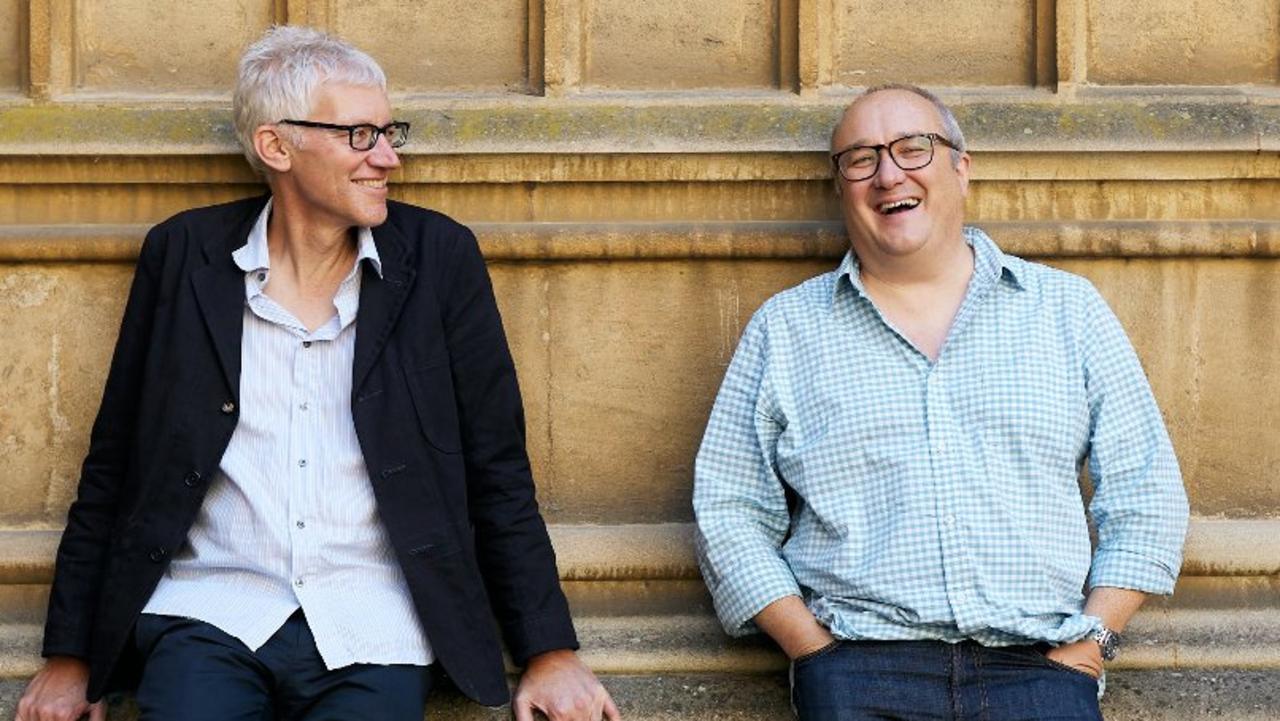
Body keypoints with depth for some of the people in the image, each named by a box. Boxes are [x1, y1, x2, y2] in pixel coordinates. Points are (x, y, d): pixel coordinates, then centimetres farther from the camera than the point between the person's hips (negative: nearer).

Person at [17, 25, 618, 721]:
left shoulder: (439, 256, 5)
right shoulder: (184, 254, 6)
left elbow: (498, 474, 7)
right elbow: (112, 469, 10)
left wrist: (551, 652, 1)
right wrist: (69, 656, 7)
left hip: (371, 632, 1)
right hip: (211, 612, 0)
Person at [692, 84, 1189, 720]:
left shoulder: (1068, 310, 14)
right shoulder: (784, 329, 13)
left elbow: (1144, 494, 12)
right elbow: (728, 513, 10)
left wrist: (1086, 646, 0)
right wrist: (817, 651, -2)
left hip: (1038, 668, 0)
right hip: (860, 667, 0)